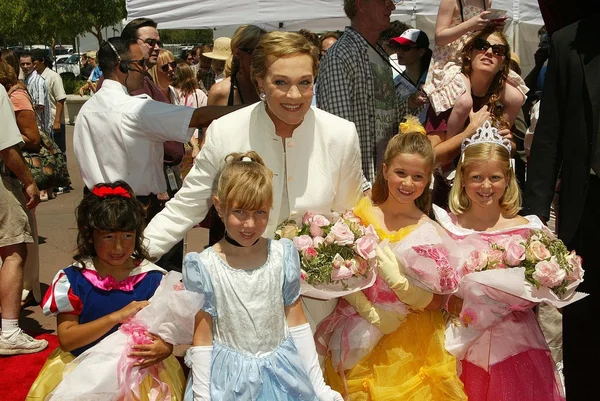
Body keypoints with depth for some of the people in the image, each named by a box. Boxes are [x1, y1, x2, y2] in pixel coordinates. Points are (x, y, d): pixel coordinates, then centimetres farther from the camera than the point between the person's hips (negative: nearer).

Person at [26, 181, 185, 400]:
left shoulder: (154, 279, -2)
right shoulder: (73, 279, -4)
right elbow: (66, 338, -9)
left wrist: (163, 349, -24)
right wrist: (117, 317, -20)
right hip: (83, 366, 0)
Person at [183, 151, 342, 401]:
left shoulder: (283, 255, -6)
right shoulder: (205, 266, -12)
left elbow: (297, 323, 1)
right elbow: (202, 339, -7)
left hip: (281, 373, 2)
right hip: (229, 378, -2)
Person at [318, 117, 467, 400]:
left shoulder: (430, 232, -9)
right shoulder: (362, 213, -4)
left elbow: (433, 303, -10)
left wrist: (395, 278, -26)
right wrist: (369, 312, -17)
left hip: (408, 342, -1)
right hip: (362, 337, 2)